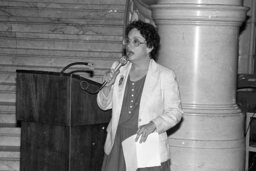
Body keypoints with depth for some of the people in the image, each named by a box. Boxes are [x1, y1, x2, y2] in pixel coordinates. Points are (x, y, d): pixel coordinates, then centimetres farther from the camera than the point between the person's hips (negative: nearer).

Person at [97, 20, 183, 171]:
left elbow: (175, 111, -3)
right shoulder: (118, 70, 9)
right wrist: (108, 85, -4)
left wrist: (153, 125, -19)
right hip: (118, 146, 4)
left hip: (148, 149, -4)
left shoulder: (165, 76, -5)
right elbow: (104, 105, 16)